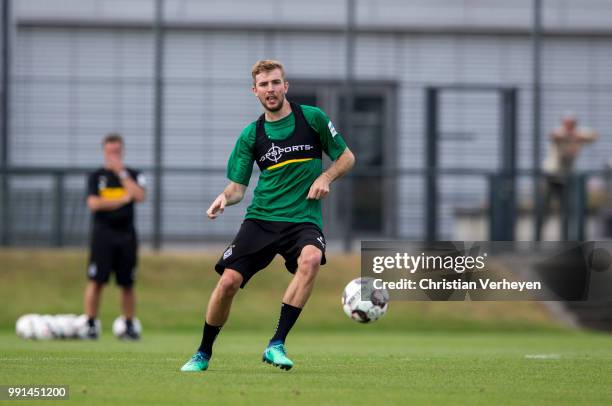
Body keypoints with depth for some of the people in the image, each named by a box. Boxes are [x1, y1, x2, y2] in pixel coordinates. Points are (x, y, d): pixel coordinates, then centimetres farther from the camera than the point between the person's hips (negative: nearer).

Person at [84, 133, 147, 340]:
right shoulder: (95, 176, 6)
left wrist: (122, 173, -7)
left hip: (126, 234, 2)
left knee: (127, 284, 4)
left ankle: (129, 326, 11)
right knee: (96, 281, -8)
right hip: (103, 233, -2)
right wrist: (122, 200, -7)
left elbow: (140, 196, -9)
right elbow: (93, 203, -7)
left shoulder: (133, 175, 10)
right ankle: (90, 325, -5)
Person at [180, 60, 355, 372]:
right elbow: (238, 186, 9)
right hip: (261, 218, 2)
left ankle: (277, 345, -30)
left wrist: (325, 178, -8)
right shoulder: (251, 135, 8)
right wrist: (224, 198, -14)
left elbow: (346, 158, 11)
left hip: (303, 219, -2)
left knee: (310, 259, -35)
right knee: (228, 280, -13)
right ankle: (203, 354, 12)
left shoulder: (312, 118, 3)